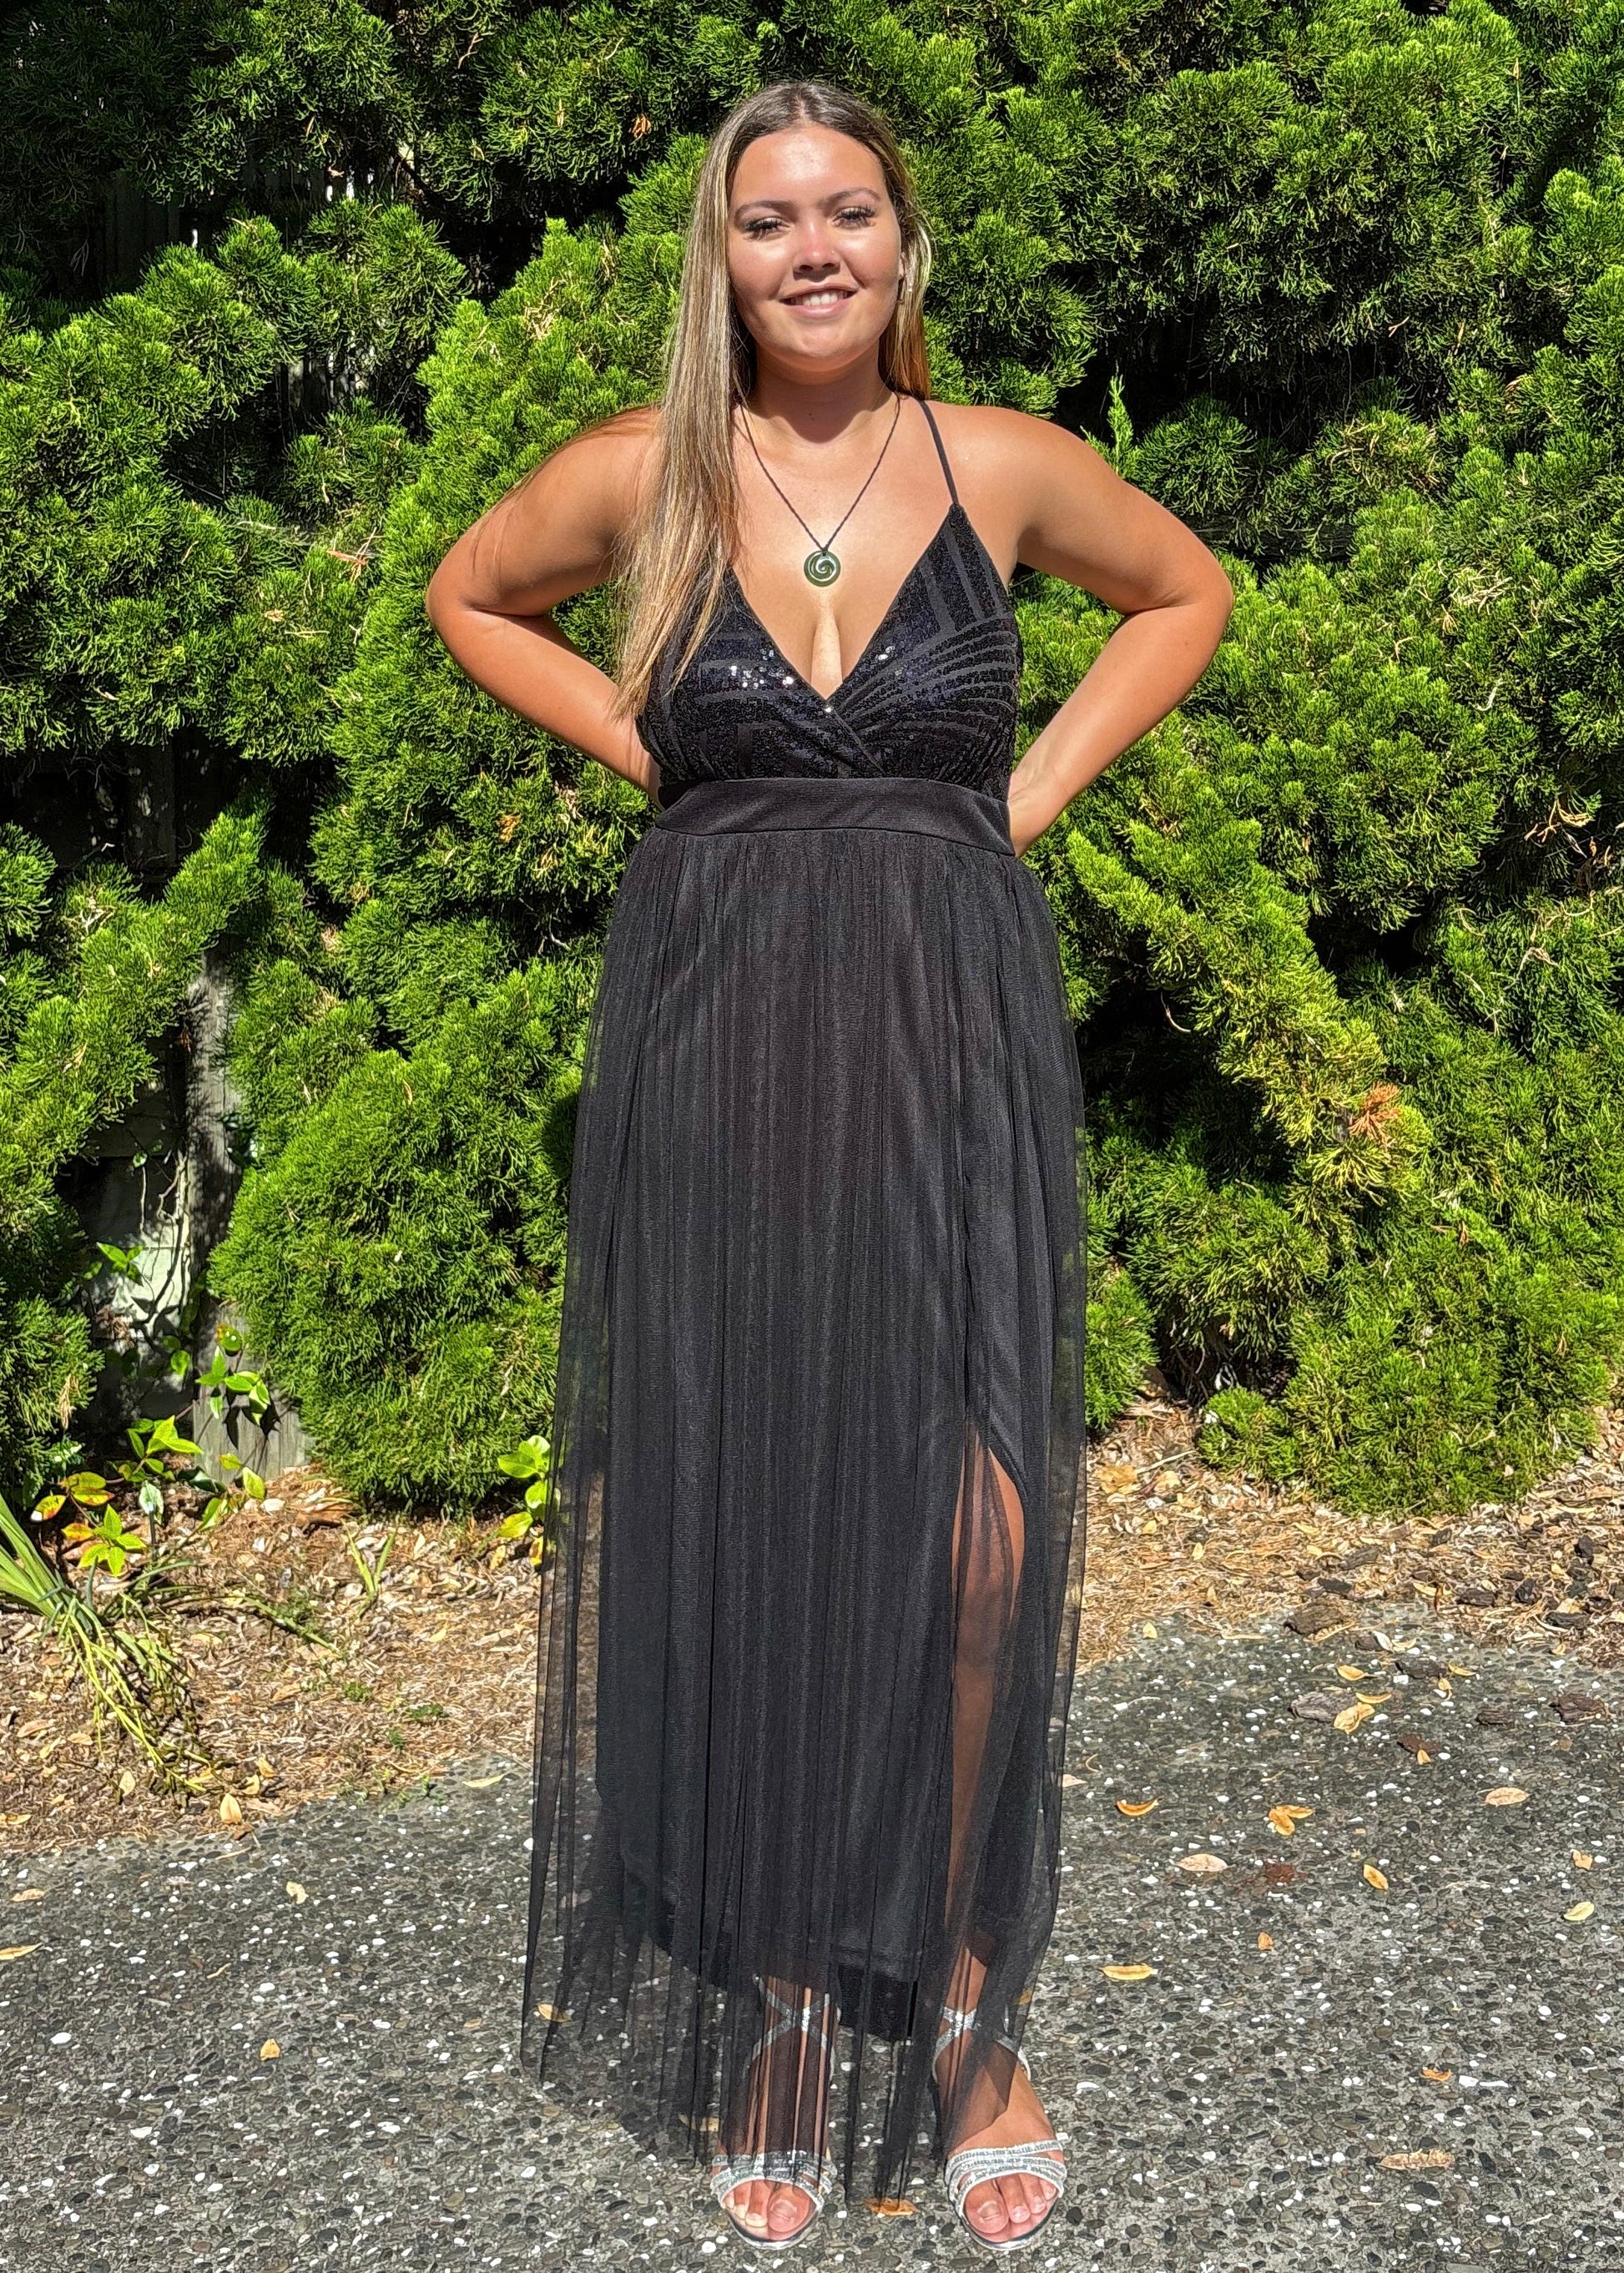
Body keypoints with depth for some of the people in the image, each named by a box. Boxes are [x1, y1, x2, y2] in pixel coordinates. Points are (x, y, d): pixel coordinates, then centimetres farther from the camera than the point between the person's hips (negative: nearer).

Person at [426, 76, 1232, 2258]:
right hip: (717, 1032, 0)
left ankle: (959, 2006, 12)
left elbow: (1189, 591, 20)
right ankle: (773, 2016, 19)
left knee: (975, 1529, -8)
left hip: (957, 1033, 0)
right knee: (738, 1528, 3)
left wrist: (1035, 785, 7)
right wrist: (649, 754, 6)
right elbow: (470, 600, 20)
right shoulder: (638, 476, 2)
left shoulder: (1004, 464, 3)